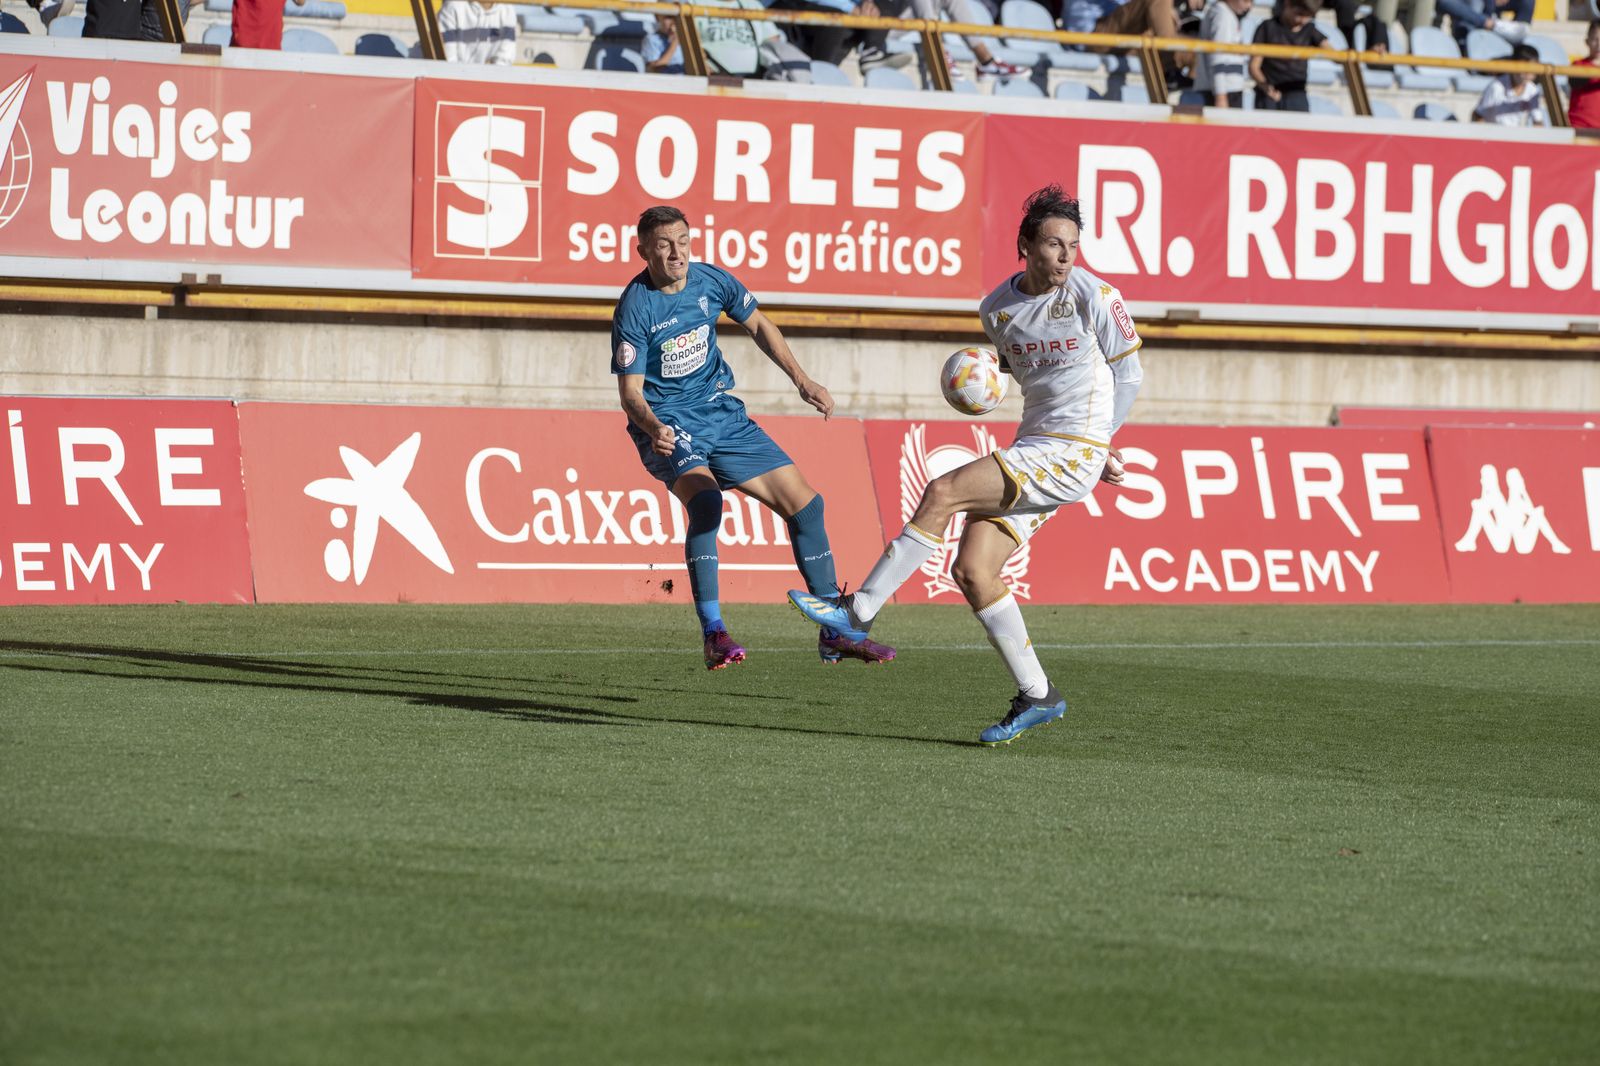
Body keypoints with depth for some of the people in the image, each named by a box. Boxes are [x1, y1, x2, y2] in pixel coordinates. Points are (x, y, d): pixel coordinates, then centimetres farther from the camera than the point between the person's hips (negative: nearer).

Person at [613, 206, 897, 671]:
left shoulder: (711, 280, -4)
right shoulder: (634, 309, -18)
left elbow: (758, 325, 15)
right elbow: (630, 390, -19)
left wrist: (801, 380, 10)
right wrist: (653, 427, -39)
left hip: (721, 414, 6)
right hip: (668, 425, -6)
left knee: (804, 503, 2)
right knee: (705, 499, -35)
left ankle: (835, 633, 13)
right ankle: (714, 635, -30)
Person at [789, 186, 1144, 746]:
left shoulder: (1092, 296, -8)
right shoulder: (997, 309, 8)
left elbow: (1128, 373, 3)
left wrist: (1096, 445, 0)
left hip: (1074, 454, -7)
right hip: (1031, 449, 7)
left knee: (942, 494, -19)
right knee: (972, 570, -5)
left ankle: (857, 612, -12)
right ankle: (1036, 696, 6)